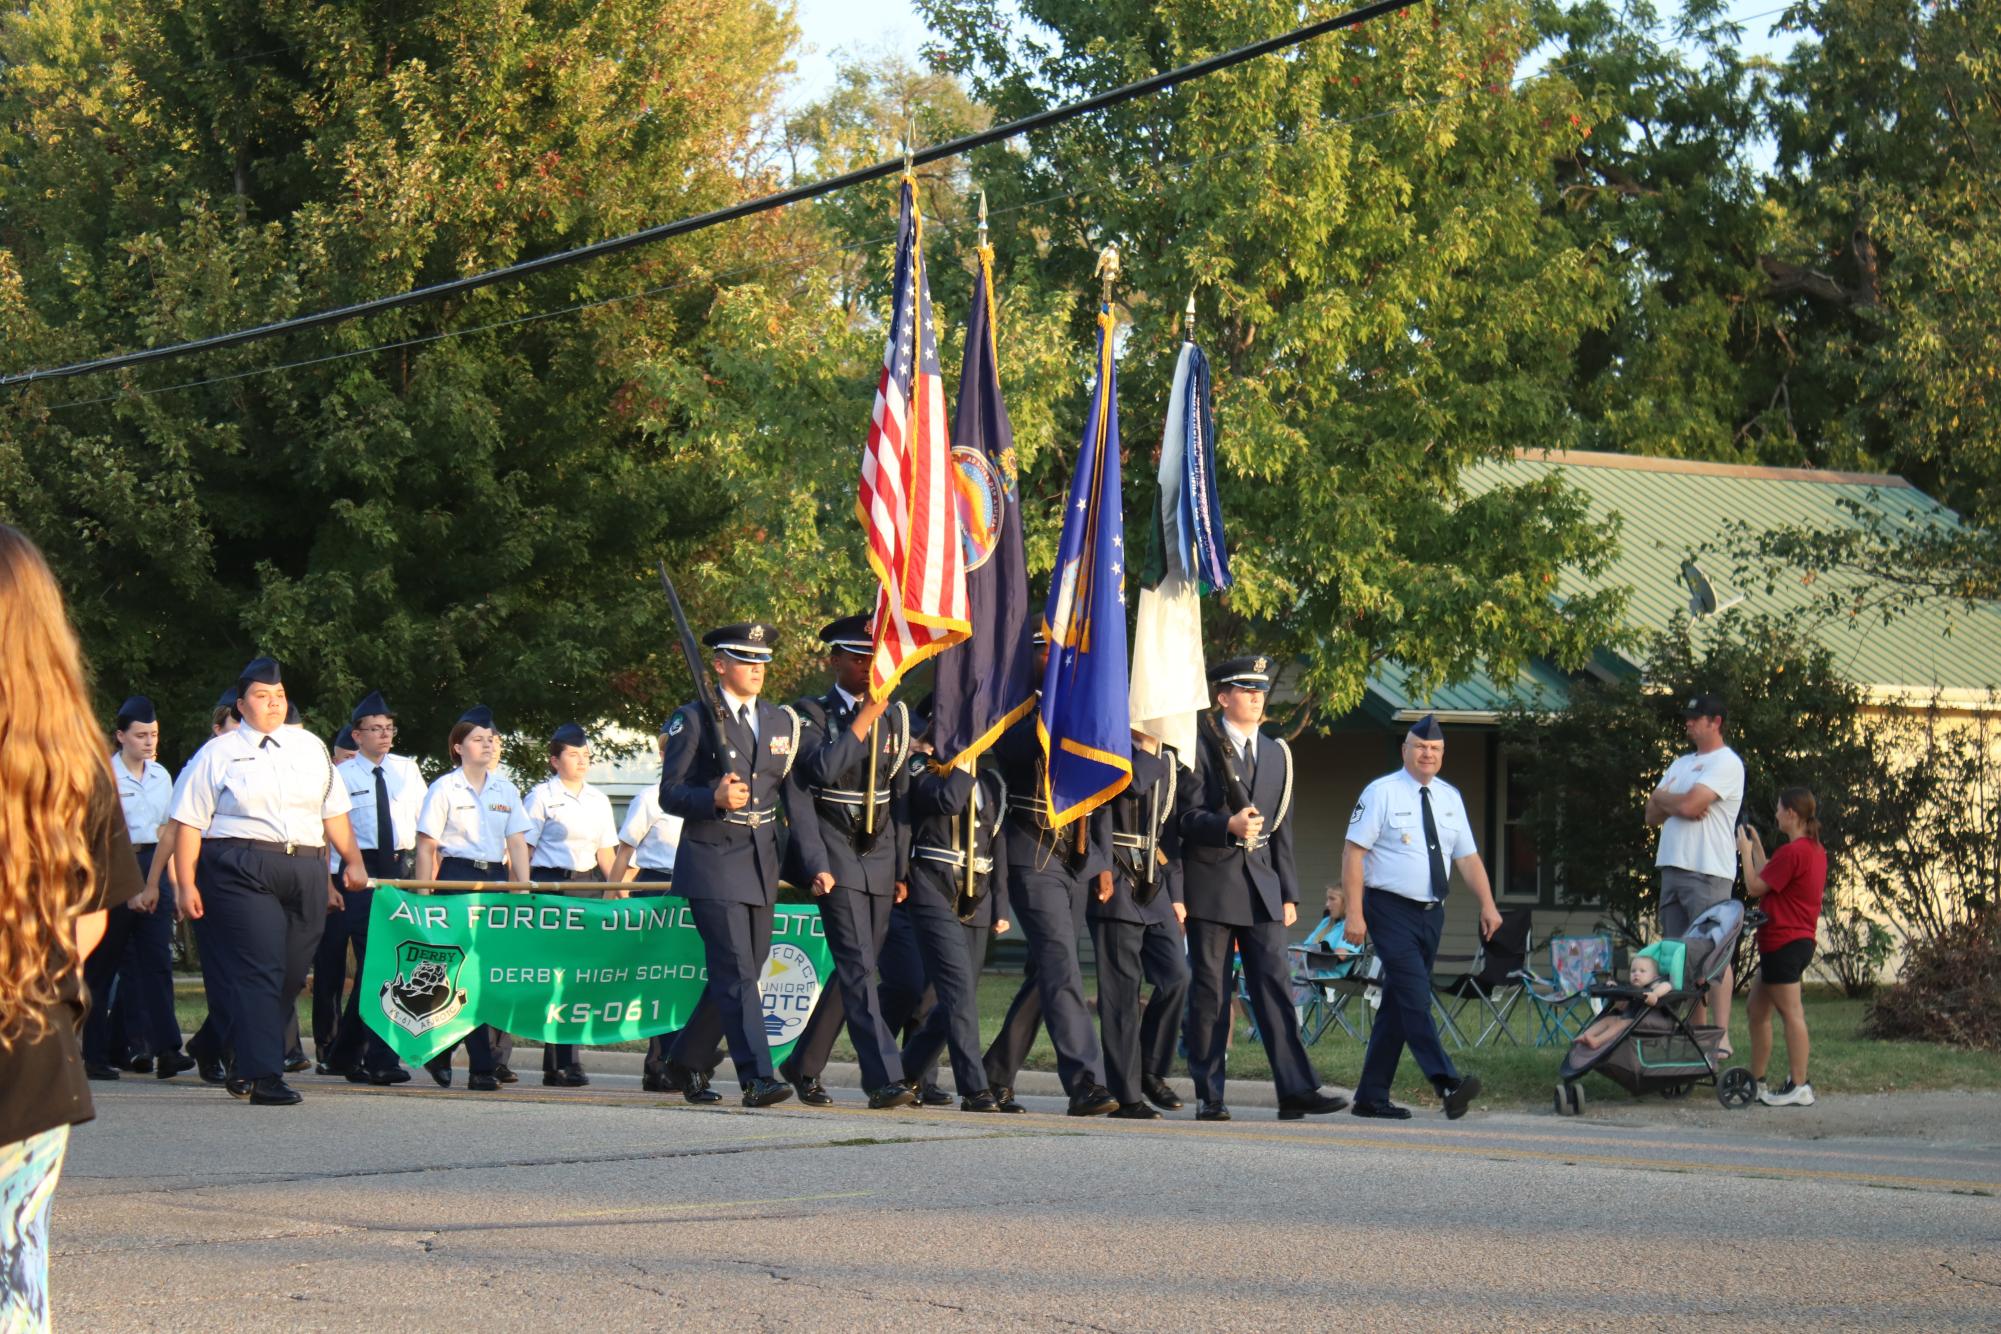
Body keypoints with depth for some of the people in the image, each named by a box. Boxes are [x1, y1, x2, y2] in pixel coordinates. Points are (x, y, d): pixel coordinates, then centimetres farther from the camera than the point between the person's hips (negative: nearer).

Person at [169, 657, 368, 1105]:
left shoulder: (310, 747, 17)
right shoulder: (218, 754, 5)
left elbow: (334, 811, 20)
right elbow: (190, 823, 1)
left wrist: (353, 862, 10)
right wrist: (186, 884, -7)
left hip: (306, 873, 5)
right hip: (242, 873, -5)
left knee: (291, 976, 5)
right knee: (257, 972, -12)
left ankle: (249, 1064, 19)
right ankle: (263, 1076, -13)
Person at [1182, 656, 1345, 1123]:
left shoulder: (1276, 753, 18)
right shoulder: (1202, 747, 0)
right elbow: (1189, 816, -6)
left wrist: (1288, 892, 14)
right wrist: (1229, 826, -25)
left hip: (1261, 886, 4)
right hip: (1212, 884, -4)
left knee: (1275, 984, -4)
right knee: (1209, 991, -1)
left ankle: (1296, 1089, -9)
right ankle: (1209, 1096, 3)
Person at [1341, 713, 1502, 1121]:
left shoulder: (1450, 798, 11)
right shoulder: (1381, 793, -6)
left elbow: (1468, 857, 12)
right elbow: (1353, 853, -9)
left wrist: (1487, 903, -2)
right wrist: (1354, 913, -17)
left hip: (1431, 913, 6)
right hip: (1391, 911, -6)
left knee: (1398, 1005, 9)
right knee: (1415, 998, -18)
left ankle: (1372, 1096, 13)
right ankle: (1447, 1084, -30)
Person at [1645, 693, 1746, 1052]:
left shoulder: (1726, 763, -5)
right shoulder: (1681, 764, 22)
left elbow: (1690, 804, -16)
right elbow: (1652, 816, 16)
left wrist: (1663, 798, 3)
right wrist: (1678, 804, -4)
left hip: (1708, 872, -9)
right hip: (1673, 870, 9)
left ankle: (1721, 1035, -14)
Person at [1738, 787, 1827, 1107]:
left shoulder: (1791, 852, -18)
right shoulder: (1816, 850, 13)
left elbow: (1755, 887, -13)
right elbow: (1769, 879, 17)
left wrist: (1745, 851, 0)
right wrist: (1756, 845, 23)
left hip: (1783, 942, -10)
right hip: (1801, 940, 10)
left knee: (1791, 1012, -8)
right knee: (1757, 1009, 15)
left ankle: (1799, 1087, -8)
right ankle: (1756, 1081, 20)